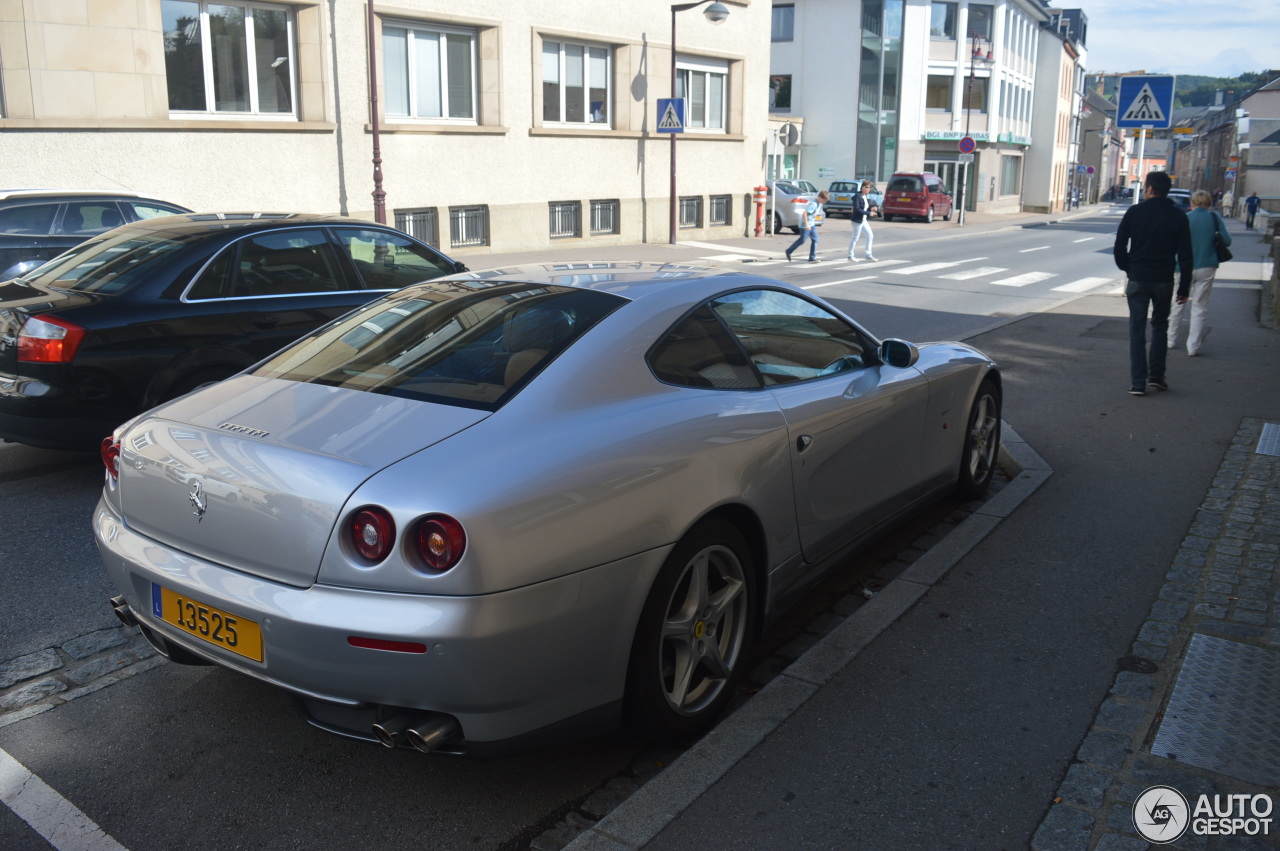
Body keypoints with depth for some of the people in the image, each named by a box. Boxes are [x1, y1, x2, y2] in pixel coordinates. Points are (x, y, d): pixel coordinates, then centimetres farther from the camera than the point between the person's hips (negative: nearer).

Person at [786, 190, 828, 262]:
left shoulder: (819, 204, 5)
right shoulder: (813, 204, -24)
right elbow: (804, 214, -30)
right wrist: (806, 225, -30)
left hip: (812, 224, 9)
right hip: (805, 225, -9)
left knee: (815, 240, 1)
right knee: (802, 240, 2)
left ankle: (812, 258, 2)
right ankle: (788, 251, 19)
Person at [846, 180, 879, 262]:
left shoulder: (867, 197, 9)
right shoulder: (857, 197, -17)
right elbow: (857, 209, -24)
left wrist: (873, 208, -3)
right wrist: (868, 213, -25)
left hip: (864, 220, 9)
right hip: (858, 220, -9)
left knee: (870, 236, 9)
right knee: (856, 237, 0)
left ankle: (868, 254, 18)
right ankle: (851, 255, 12)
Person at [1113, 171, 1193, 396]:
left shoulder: (1135, 212, -5)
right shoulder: (1178, 216, 1)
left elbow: (1120, 246, -4)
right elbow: (1185, 255, 0)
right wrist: (1184, 287, 5)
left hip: (1137, 278, -2)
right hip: (1164, 280, 2)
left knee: (1137, 329, 3)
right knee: (1160, 325, 18)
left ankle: (1138, 382, -1)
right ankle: (1156, 375, 14)